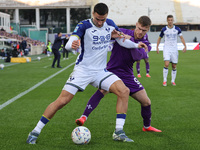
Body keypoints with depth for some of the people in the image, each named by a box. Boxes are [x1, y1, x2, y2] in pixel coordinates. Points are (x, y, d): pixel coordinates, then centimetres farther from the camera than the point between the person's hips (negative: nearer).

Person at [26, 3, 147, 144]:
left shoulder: (110, 24, 3)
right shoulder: (84, 25, -13)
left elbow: (122, 41, 19)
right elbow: (68, 44, -25)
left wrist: (136, 45, 6)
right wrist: (72, 45, -48)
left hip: (101, 71, 5)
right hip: (82, 70, -4)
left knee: (124, 91, -15)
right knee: (62, 100, -12)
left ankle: (119, 132, -8)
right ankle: (35, 132, 2)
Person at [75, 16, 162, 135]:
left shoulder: (145, 44, -1)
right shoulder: (122, 32, -5)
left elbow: (138, 56, -21)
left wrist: (130, 39, -30)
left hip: (127, 75, 3)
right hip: (112, 70, -3)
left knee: (146, 102, 3)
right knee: (102, 91, -33)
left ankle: (147, 126, 29)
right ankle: (84, 117, -36)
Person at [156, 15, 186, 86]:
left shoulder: (177, 29, 1)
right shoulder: (164, 29, 0)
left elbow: (181, 37, 4)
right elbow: (159, 38, 12)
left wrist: (185, 46, -9)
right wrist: (157, 47, 4)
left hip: (174, 49, 2)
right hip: (166, 49, -2)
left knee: (174, 66, 4)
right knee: (166, 64, -18)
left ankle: (173, 81, 16)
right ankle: (164, 80, -9)